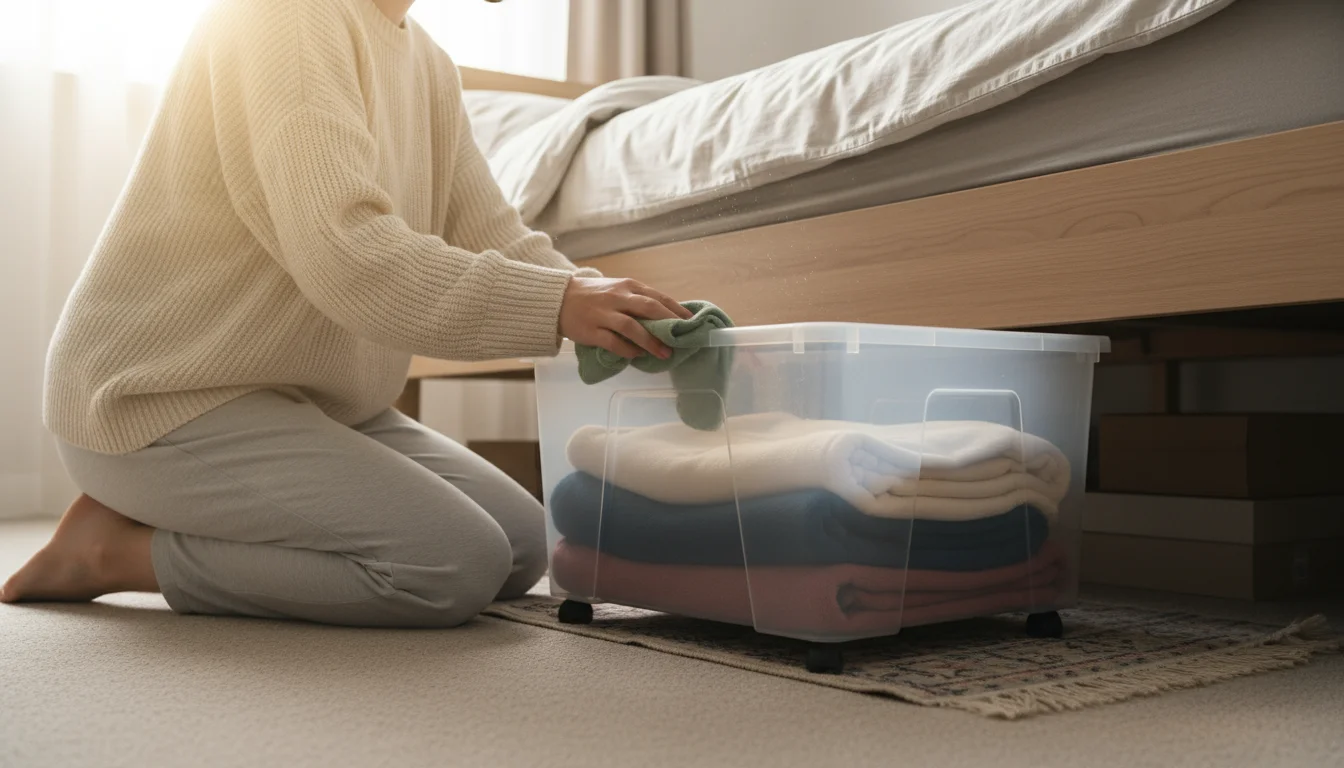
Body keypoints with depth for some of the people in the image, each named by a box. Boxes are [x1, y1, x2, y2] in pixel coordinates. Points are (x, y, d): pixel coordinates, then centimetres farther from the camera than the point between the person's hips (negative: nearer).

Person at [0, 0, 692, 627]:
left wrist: (610, 310, -11)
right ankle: (124, 550, -6)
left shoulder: (426, 63, 12)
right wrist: (554, 304, -32)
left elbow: (496, 239, 7)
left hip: (310, 399, 10)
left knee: (524, 544, 4)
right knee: (458, 563, -21)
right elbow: (343, 252, -30)